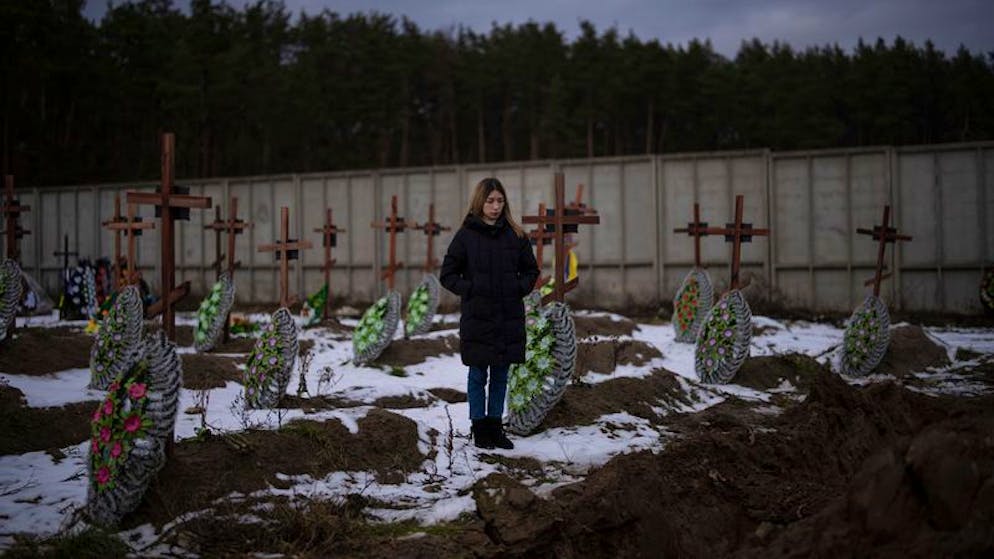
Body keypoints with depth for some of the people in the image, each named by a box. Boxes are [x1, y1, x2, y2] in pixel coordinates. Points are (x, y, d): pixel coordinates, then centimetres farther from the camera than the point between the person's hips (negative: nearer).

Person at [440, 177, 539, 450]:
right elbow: (448, 274, 1)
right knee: (478, 376, 5)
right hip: (477, 316, -3)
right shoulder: (466, 235, -3)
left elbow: (531, 270, 14)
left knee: (500, 376, 11)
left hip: (509, 317, 3)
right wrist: (470, 289, -11)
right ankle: (479, 428, 15)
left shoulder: (516, 235, 5)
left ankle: (495, 426, 21)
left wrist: (520, 288, -2)